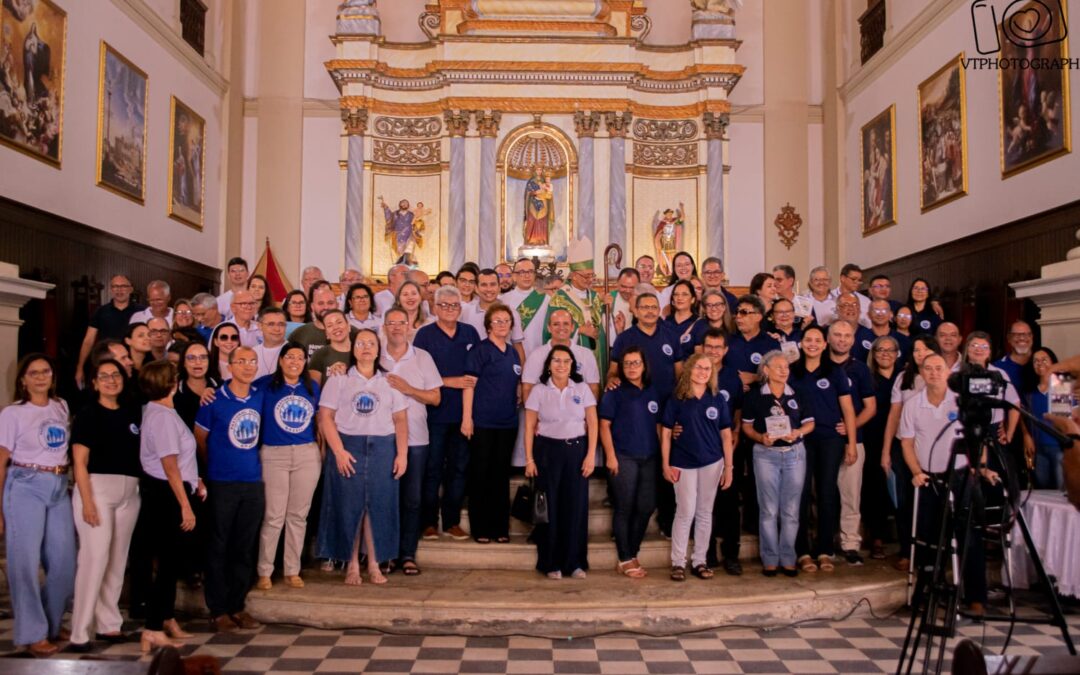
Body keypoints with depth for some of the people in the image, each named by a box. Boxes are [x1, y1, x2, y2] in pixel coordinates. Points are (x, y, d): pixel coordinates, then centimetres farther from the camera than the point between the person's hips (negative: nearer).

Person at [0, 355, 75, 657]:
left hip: (60, 488, 5)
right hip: (25, 487, -4)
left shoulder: (62, 407, 9)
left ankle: (51, 624, 25)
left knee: (65, 562, 7)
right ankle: (33, 634, 9)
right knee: (26, 561, 0)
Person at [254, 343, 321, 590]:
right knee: (273, 516, -1)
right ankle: (263, 571, 13)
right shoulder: (265, 384, -1)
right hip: (274, 455, -3)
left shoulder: (312, 386, 9)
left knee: (298, 515, 9)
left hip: (308, 455, 3)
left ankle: (292, 571, 19)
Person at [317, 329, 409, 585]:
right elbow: (325, 417, -2)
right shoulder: (339, 379, 5)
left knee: (379, 506, 2)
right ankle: (352, 565, 11)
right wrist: (339, 451, -12)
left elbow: (400, 420, 6)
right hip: (347, 447, -1)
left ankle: (374, 564, 13)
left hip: (382, 449, 2)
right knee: (348, 506, 1)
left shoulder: (390, 381, 10)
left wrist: (402, 454, -3)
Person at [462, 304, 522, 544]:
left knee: (501, 475, 10)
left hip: (508, 423, 6)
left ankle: (500, 527, 18)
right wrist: (467, 418, -16)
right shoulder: (480, 350, -6)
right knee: (480, 475, 2)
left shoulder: (513, 353, 13)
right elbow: (469, 384, -11)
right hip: (483, 422, -6)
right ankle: (480, 528, 10)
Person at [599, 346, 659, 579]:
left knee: (646, 507, 6)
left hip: (649, 458, 5)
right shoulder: (615, 393, -2)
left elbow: (658, 426, 17)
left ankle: (632, 554, 21)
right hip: (623, 457, -5)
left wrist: (663, 455, 10)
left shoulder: (652, 394, 12)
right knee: (624, 508, 0)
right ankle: (625, 560, 8)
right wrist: (610, 455, -13)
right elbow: (604, 425, -6)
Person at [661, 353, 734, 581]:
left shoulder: (717, 399, 4)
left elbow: (726, 434, 6)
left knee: (705, 513, 8)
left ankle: (700, 561, 19)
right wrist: (665, 464, -6)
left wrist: (728, 467, 2)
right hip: (683, 464, -2)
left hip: (712, 463, 3)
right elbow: (665, 432, -2)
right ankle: (678, 563, 7)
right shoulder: (676, 399, -3)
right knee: (686, 512, -4)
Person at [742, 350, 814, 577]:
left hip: (795, 454, 2)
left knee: (791, 510, 5)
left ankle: (788, 559, 15)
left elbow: (809, 423, 9)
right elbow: (746, 426, 3)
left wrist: (798, 432, -12)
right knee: (768, 510, 2)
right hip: (766, 455, -2)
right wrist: (760, 437, -16)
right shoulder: (754, 395, 0)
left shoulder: (797, 395, 8)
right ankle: (770, 559, 11)